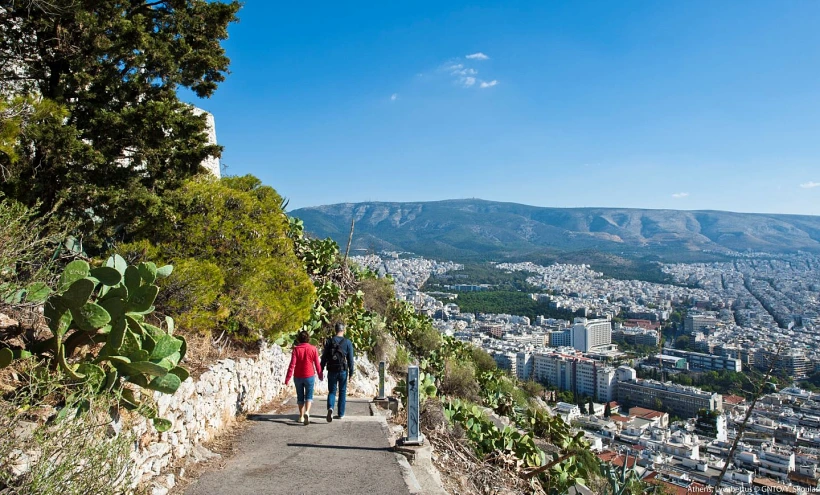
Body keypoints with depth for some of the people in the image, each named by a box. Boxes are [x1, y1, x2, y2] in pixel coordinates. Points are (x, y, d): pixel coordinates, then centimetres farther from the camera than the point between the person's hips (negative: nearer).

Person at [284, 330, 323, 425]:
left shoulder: (296, 349, -6)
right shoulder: (313, 349, -4)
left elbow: (292, 364, -11)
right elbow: (317, 364, 1)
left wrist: (287, 378, -8)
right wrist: (320, 376, 13)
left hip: (298, 377, 1)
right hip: (309, 376, -1)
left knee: (300, 396, 14)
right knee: (309, 396, 6)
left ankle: (301, 416, 21)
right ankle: (307, 412, -19)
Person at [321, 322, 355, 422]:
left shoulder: (329, 341, -1)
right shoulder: (348, 343, -4)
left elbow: (324, 358, 0)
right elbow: (350, 359, -4)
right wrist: (351, 373, 3)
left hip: (332, 371, 1)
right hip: (343, 371, -1)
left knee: (332, 391, 9)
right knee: (342, 392, 12)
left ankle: (330, 408, -17)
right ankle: (340, 414, 15)